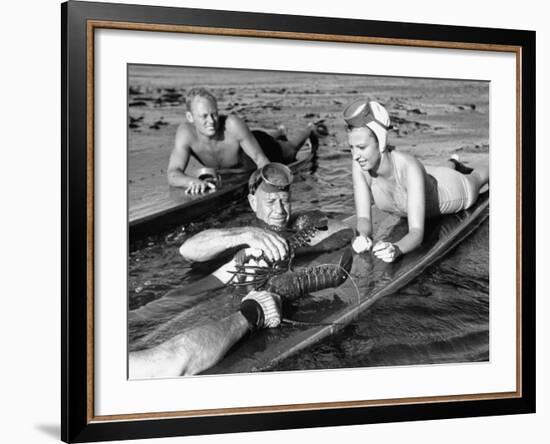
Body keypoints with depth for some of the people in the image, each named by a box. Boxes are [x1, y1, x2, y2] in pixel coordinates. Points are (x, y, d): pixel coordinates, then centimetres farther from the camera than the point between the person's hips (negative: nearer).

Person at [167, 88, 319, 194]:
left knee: (291, 151, 32)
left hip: (259, 145, -2)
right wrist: (192, 181, -70)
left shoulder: (233, 124, -46)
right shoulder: (185, 133, -41)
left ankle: (310, 130, 65)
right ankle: (280, 133, 72)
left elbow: (261, 159, -37)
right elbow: (172, 174, -48)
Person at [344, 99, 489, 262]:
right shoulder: (359, 165, -36)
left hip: (453, 191, -3)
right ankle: (454, 166, 70)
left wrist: (396, 248, -75)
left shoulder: (410, 167, -49)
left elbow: (417, 233, -53)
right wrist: (363, 236, -57)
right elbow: (363, 218, -33)